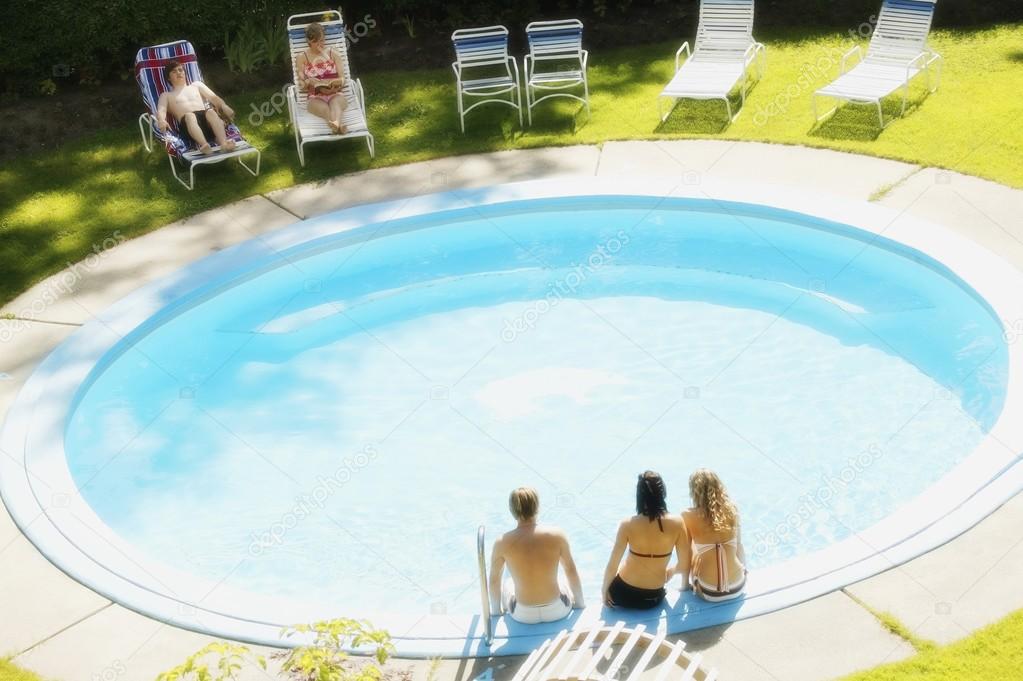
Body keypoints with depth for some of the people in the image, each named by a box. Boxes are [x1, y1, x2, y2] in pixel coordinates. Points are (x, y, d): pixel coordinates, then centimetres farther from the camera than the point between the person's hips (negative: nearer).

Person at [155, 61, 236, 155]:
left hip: (203, 115, 2)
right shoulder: (166, 95, 30)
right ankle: (204, 145, -66)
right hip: (186, 120, -2)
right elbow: (161, 111, 10)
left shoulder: (196, 84, 36)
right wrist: (161, 121, -16)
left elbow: (213, 97, 23)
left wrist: (224, 106, -1)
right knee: (189, 115, -39)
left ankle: (224, 143, -60)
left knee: (211, 111, -35)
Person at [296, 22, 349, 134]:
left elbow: (342, 79, 7)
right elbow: (301, 84, 8)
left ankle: (335, 124, -72)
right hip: (315, 97, -1)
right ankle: (338, 125, -71)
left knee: (335, 102, -38)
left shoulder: (333, 53, 13)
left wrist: (338, 82, -17)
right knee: (324, 108, -38)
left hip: (336, 94, 1)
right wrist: (308, 82, -16)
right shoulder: (302, 57, 10)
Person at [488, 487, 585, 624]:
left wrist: (496, 611, 17)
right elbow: (571, 571, 0)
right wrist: (580, 603, 16)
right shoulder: (557, 535, -13)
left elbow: (494, 580, -1)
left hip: (523, 616, 0)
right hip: (557, 611, 0)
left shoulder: (502, 543, -13)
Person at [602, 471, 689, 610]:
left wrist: (605, 591, 3)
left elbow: (612, 566, -14)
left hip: (623, 595, -2)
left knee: (611, 575, 34)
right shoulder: (676, 522, -16)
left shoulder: (628, 524, -19)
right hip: (654, 598, 2)